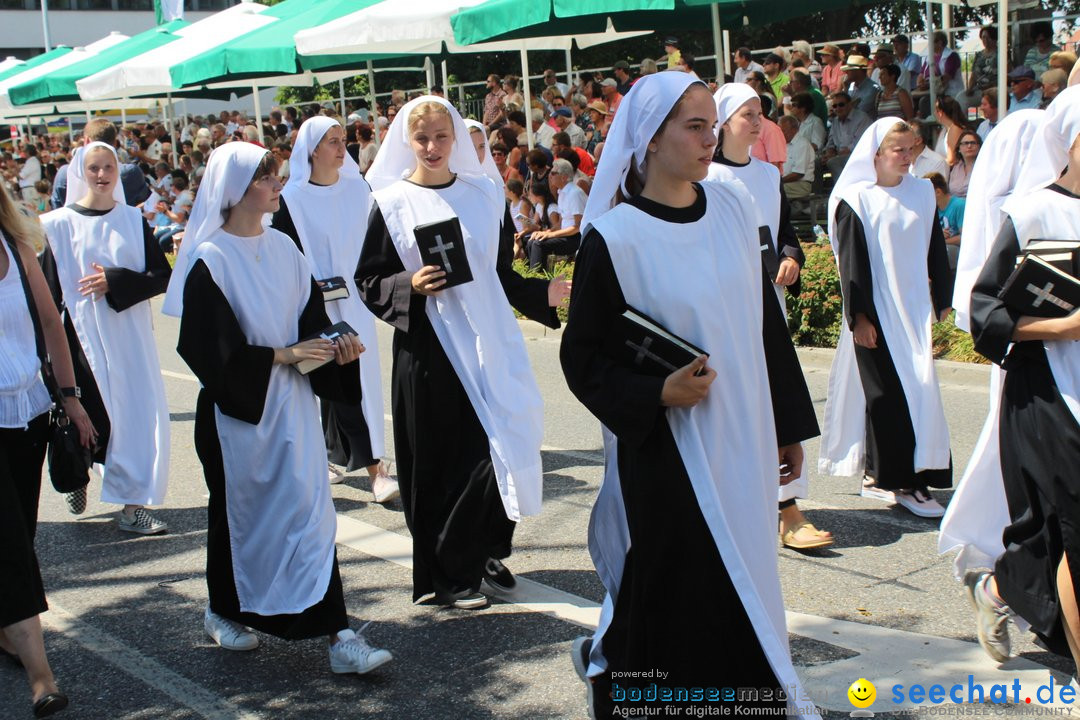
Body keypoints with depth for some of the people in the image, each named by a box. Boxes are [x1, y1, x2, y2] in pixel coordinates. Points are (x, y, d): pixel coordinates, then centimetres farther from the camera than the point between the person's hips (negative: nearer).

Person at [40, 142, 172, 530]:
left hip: (131, 334, 2)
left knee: (136, 413, -1)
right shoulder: (60, 224, -1)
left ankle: (132, 506, 7)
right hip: (84, 335, -2)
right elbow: (51, 291, -3)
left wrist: (115, 282, -14)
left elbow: (162, 275, 0)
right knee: (93, 415, 2)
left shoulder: (133, 220, 6)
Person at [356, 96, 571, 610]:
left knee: (499, 447, -1)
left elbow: (501, 274, 13)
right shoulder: (392, 203, 0)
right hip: (427, 349, -2)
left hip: (487, 342, 3)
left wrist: (543, 293, -1)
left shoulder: (484, 195, 8)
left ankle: (484, 552, 22)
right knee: (436, 462, 2)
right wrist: (411, 286, -17)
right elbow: (369, 282, 0)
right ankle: (443, 575, 16)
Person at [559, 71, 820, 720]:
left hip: (743, 441, 6)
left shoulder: (733, 206, 3)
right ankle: (610, 666, 28)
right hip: (668, 452, -5)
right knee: (675, 603, 2)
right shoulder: (615, 238, -12)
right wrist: (657, 393, -22)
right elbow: (583, 357, -7)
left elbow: (766, 321, 10)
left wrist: (790, 423, 12)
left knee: (742, 588, 13)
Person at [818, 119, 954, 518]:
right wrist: (858, 317, -12)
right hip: (876, 312, -5)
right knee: (886, 394, -1)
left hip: (914, 307, 5)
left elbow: (936, 251, 14)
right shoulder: (855, 201, -7)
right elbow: (851, 263, -9)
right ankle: (900, 481, 6)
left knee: (918, 388, 2)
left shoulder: (922, 193, 8)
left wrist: (943, 300, 12)